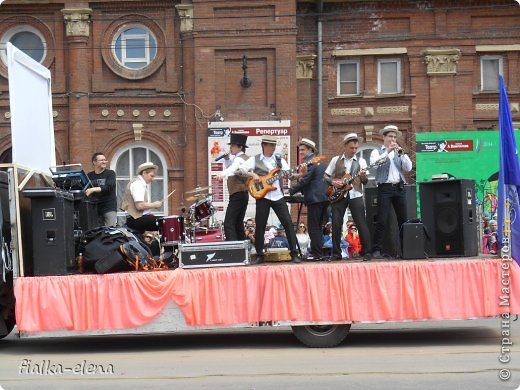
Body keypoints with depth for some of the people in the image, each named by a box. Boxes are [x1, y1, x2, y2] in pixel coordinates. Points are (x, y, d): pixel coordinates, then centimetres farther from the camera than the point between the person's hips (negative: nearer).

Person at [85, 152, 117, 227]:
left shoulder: (110, 173, 2)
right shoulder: (89, 175, 12)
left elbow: (108, 187, -13)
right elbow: (85, 188, 10)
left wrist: (93, 189, -25)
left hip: (109, 208, -3)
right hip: (95, 208, 3)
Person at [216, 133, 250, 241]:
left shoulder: (239, 159, -13)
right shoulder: (246, 158, 17)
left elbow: (233, 169, -36)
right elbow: (230, 167, 28)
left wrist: (222, 174, -54)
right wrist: (227, 158, 11)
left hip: (237, 195, -10)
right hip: (244, 194, 10)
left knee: (228, 224, -14)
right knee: (238, 224, 16)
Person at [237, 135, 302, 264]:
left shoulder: (279, 160, 11)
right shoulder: (255, 160, 5)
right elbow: (241, 169, -3)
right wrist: (252, 174, -15)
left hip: (278, 196, 2)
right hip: (262, 196, -2)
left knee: (288, 223, -5)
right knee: (260, 226, 0)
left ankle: (294, 254, -1)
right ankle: (259, 255, 11)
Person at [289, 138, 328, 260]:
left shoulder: (309, 162, -10)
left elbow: (304, 180, -17)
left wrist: (290, 191, -12)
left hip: (315, 198, -10)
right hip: (324, 197, 10)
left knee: (313, 227, -7)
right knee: (318, 226, 13)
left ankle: (316, 253, -8)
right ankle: (317, 252, 17)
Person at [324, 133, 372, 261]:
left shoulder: (361, 161, 6)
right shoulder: (335, 160, 8)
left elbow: (365, 182, 2)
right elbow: (325, 176, 11)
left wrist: (363, 177, -20)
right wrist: (333, 182, -8)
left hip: (355, 195, -1)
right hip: (338, 195, 1)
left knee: (361, 224, -6)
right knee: (336, 224, -2)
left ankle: (367, 252, -1)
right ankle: (336, 253, 7)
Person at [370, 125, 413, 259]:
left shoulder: (400, 152, 19)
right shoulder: (377, 152, 9)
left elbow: (408, 168, 5)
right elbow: (373, 163, -12)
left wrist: (401, 153, -7)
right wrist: (388, 151, -16)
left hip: (399, 188, 4)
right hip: (385, 188, -4)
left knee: (403, 220, 4)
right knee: (382, 221, -10)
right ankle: (377, 250, -8)